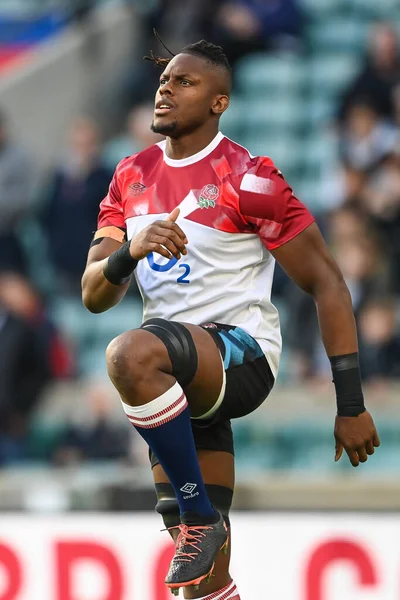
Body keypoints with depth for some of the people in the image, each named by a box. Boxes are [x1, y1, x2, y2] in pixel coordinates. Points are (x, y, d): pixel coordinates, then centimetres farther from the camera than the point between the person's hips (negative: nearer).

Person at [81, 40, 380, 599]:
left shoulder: (248, 179, -10)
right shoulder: (131, 177, 9)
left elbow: (327, 285, -8)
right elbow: (94, 295, 5)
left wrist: (351, 405, -12)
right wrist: (130, 251, -19)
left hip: (242, 348, -7)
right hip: (181, 376, 7)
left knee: (130, 355, -38)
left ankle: (199, 515, -24)